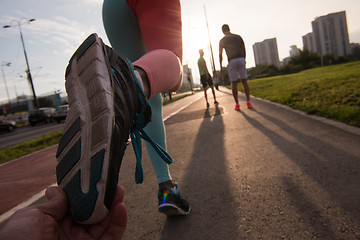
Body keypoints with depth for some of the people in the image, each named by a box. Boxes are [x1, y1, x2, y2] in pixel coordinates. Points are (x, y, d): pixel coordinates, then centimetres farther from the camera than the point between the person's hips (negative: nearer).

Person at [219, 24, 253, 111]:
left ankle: (237, 104, 1)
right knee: (244, 81, 5)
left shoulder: (222, 40, 5)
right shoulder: (238, 37, 12)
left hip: (232, 61, -2)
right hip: (241, 59, 2)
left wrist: (221, 66, 6)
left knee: (234, 83, 2)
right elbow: (244, 50, 13)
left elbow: (220, 54, 2)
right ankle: (248, 102, 6)